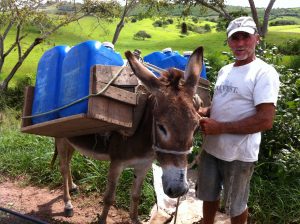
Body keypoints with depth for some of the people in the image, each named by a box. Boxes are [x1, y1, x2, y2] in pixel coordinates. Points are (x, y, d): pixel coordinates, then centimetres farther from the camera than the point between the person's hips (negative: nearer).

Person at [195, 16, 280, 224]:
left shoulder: (264, 72, -16)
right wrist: (203, 112, -2)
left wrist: (220, 127, -23)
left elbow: (265, 121, -24)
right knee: (209, 196, 24)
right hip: (211, 148, 7)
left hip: (239, 154, -7)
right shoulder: (225, 71, 8)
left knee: (235, 206, 14)